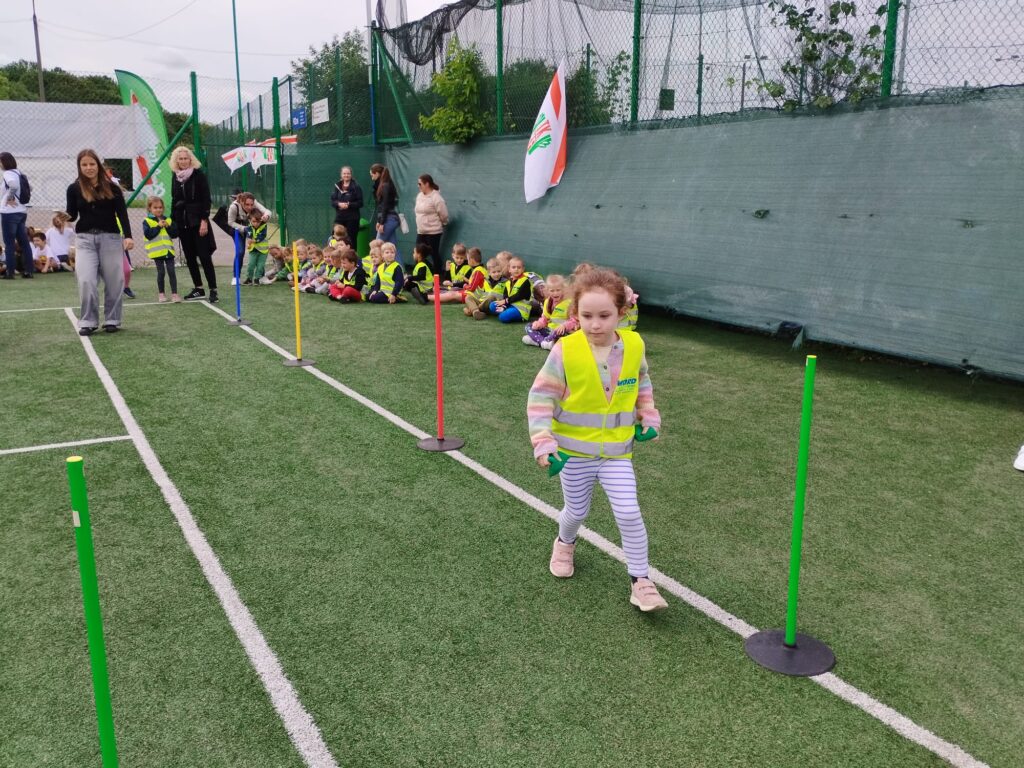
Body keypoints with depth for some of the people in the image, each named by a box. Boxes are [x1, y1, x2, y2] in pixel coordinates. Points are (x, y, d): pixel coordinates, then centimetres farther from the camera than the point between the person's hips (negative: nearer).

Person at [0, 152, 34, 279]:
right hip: (22, 211, 8)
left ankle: (10, 272, -3)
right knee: (24, 242, 9)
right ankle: (28, 270, 11)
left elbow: (14, 185, -30)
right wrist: (19, 198, 13)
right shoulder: (18, 173, 14)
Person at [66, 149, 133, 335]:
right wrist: (66, 217, -17)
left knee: (114, 281, 3)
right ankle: (88, 321, 2)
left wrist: (128, 236, -17)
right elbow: (72, 214, 7)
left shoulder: (112, 188, -1)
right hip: (85, 239, 1)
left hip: (111, 238, -1)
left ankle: (112, 320, 16)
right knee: (86, 281, -7)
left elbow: (122, 214, -5)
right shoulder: (74, 188, 3)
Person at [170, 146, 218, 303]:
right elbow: (174, 200, 17)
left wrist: (204, 220, -16)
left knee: (204, 256, -9)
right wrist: (172, 221, 12)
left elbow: (206, 199, -9)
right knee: (189, 256, 8)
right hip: (182, 222, 6)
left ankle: (213, 290, -7)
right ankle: (198, 289, 17)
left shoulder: (199, 175, -5)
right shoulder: (175, 177, 11)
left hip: (197, 221, -6)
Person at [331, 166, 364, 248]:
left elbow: (360, 203, -5)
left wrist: (348, 205, -18)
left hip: (352, 218, -3)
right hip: (339, 217, 3)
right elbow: (332, 201, 7)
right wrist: (339, 204, -14)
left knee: (351, 241, -3)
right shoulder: (337, 186, 10)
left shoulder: (356, 187, -2)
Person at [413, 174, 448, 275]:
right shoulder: (419, 195, 10)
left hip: (433, 232, -8)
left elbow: (444, 215, -12)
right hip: (421, 231, 8)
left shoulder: (436, 197, -15)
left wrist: (442, 225, 2)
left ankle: (438, 275, 10)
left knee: (434, 254, 0)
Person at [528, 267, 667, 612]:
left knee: (629, 513, -6)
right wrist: (543, 442, -19)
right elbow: (541, 396, -13)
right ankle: (565, 543, 51)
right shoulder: (565, 350, -19)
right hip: (574, 450, -1)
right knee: (577, 511, 16)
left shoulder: (634, 345, -9)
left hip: (617, 450, 1)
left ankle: (641, 581, 10)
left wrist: (649, 417, 6)